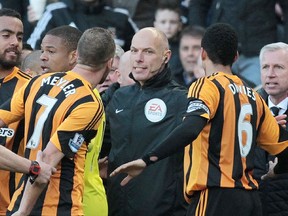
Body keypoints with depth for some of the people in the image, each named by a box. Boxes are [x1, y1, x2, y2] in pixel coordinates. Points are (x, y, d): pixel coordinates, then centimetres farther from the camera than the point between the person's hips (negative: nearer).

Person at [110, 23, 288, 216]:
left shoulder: (208, 86, -4)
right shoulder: (253, 96, 16)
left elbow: (190, 130, -22)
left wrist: (147, 160, -27)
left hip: (216, 199, -7)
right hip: (250, 199, 7)